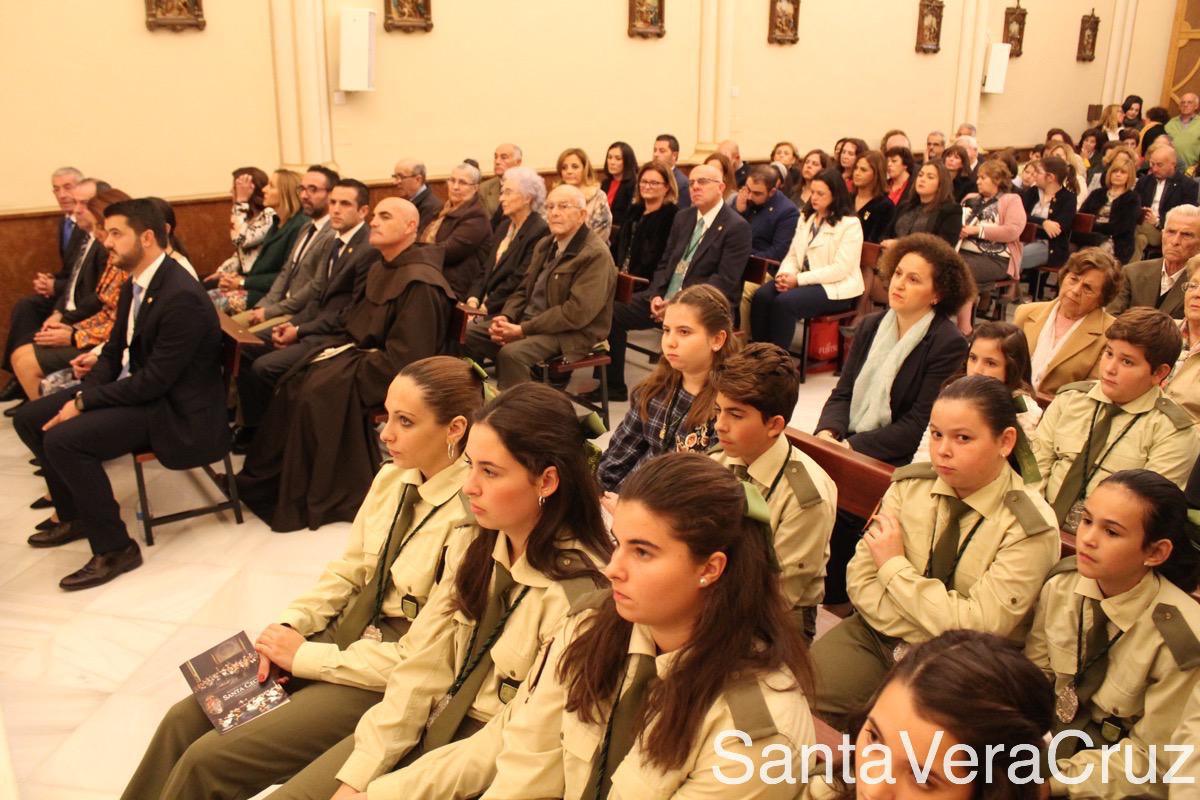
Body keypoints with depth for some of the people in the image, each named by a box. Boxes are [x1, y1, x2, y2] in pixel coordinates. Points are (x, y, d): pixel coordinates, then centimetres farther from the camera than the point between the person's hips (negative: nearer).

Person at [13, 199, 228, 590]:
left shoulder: (181, 296, -24)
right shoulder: (133, 287, 7)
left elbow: (156, 380, -25)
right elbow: (114, 352, 13)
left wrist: (84, 403, -19)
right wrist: (81, 396, -4)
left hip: (174, 407, -10)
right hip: (133, 388, 10)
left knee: (63, 439, -25)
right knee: (29, 419, 9)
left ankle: (114, 549, -11)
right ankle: (75, 516, 24)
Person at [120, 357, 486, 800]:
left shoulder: (473, 519, -24)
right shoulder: (391, 478, 1)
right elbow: (347, 572, 11)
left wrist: (306, 655, -16)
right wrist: (288, 627, -7)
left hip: (386, 681, -7)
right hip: (341, 637, 7)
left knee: (209, 760, -10)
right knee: (184, 721, 1)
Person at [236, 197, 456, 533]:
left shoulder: (420, 282, -20)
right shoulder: (380, 268, 11)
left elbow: (403, 357, -24)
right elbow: (354, 325, 18)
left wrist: (352, 370, -20)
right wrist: (338, 349, 0)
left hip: (390, 374, -9)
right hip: (358, 351, 9)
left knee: (320, 391, -24)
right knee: (294, 383, -6)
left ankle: (310, 498, -7)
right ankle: (268, 479, 3)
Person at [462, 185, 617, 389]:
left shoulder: (595, 255, -16)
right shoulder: (545, 245, 13)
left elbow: (577, 312, -23)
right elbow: (524, 289, 18)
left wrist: (523, 330, -21)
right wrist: (505, 318, -3)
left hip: (570, 335, -9)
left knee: (511, 353, -32)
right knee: (468, 333, 1)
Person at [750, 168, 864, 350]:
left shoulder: (850, 224, -7)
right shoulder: (805, 219, 16)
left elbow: (841, 269, -15)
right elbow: (792, 255, 14)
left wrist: (799, 279, -20)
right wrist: (785, 274, -10)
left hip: (835, 288, -6)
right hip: (804, 281, 6)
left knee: (784, 302, -31)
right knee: (761, 296, -21)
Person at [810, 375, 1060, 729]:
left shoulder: (1031, 528, -12)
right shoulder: (909, 485, -1)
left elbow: (977, 627, -18)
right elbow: (860, 580, -2)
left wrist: (895, 566, -12)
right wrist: (931, 633, -15)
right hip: (880, 636, 3)